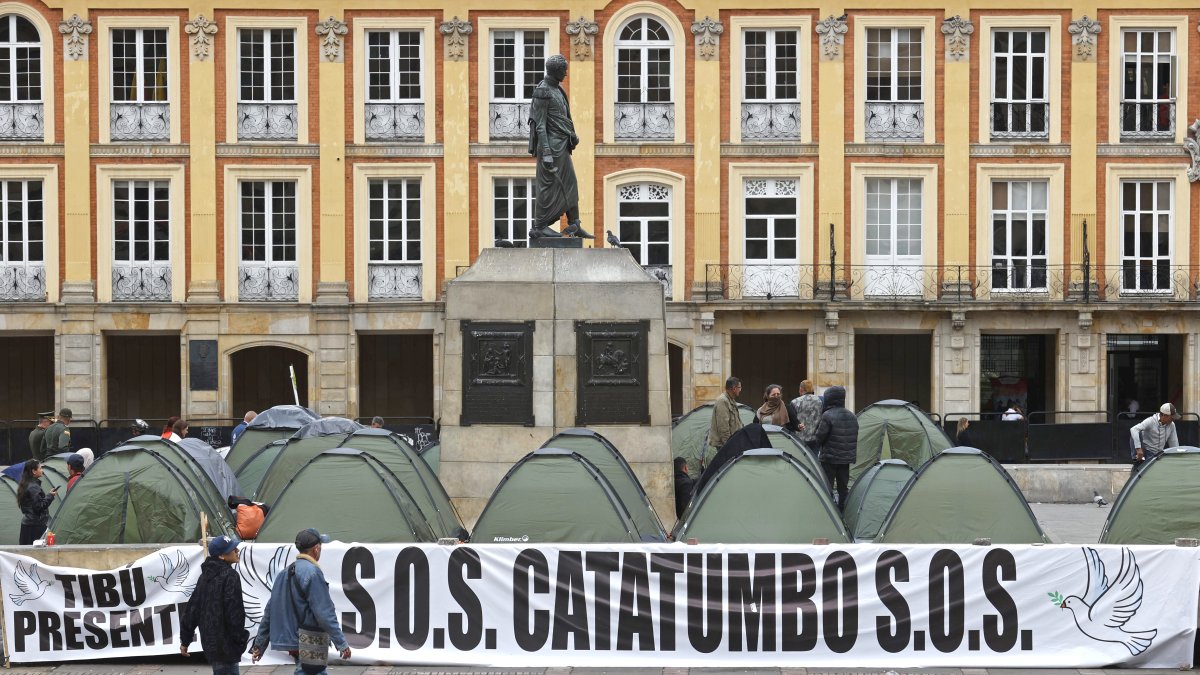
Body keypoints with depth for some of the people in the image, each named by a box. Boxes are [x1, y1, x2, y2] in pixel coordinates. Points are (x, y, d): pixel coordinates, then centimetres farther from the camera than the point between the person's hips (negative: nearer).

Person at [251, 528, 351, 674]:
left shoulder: (285, 573, 12)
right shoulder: (312, 572, -15)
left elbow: (270, 611, 15)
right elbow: (325, 613, -19)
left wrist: (259, 644, 20)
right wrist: (342, 643, -16)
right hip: (310, 643, -9)